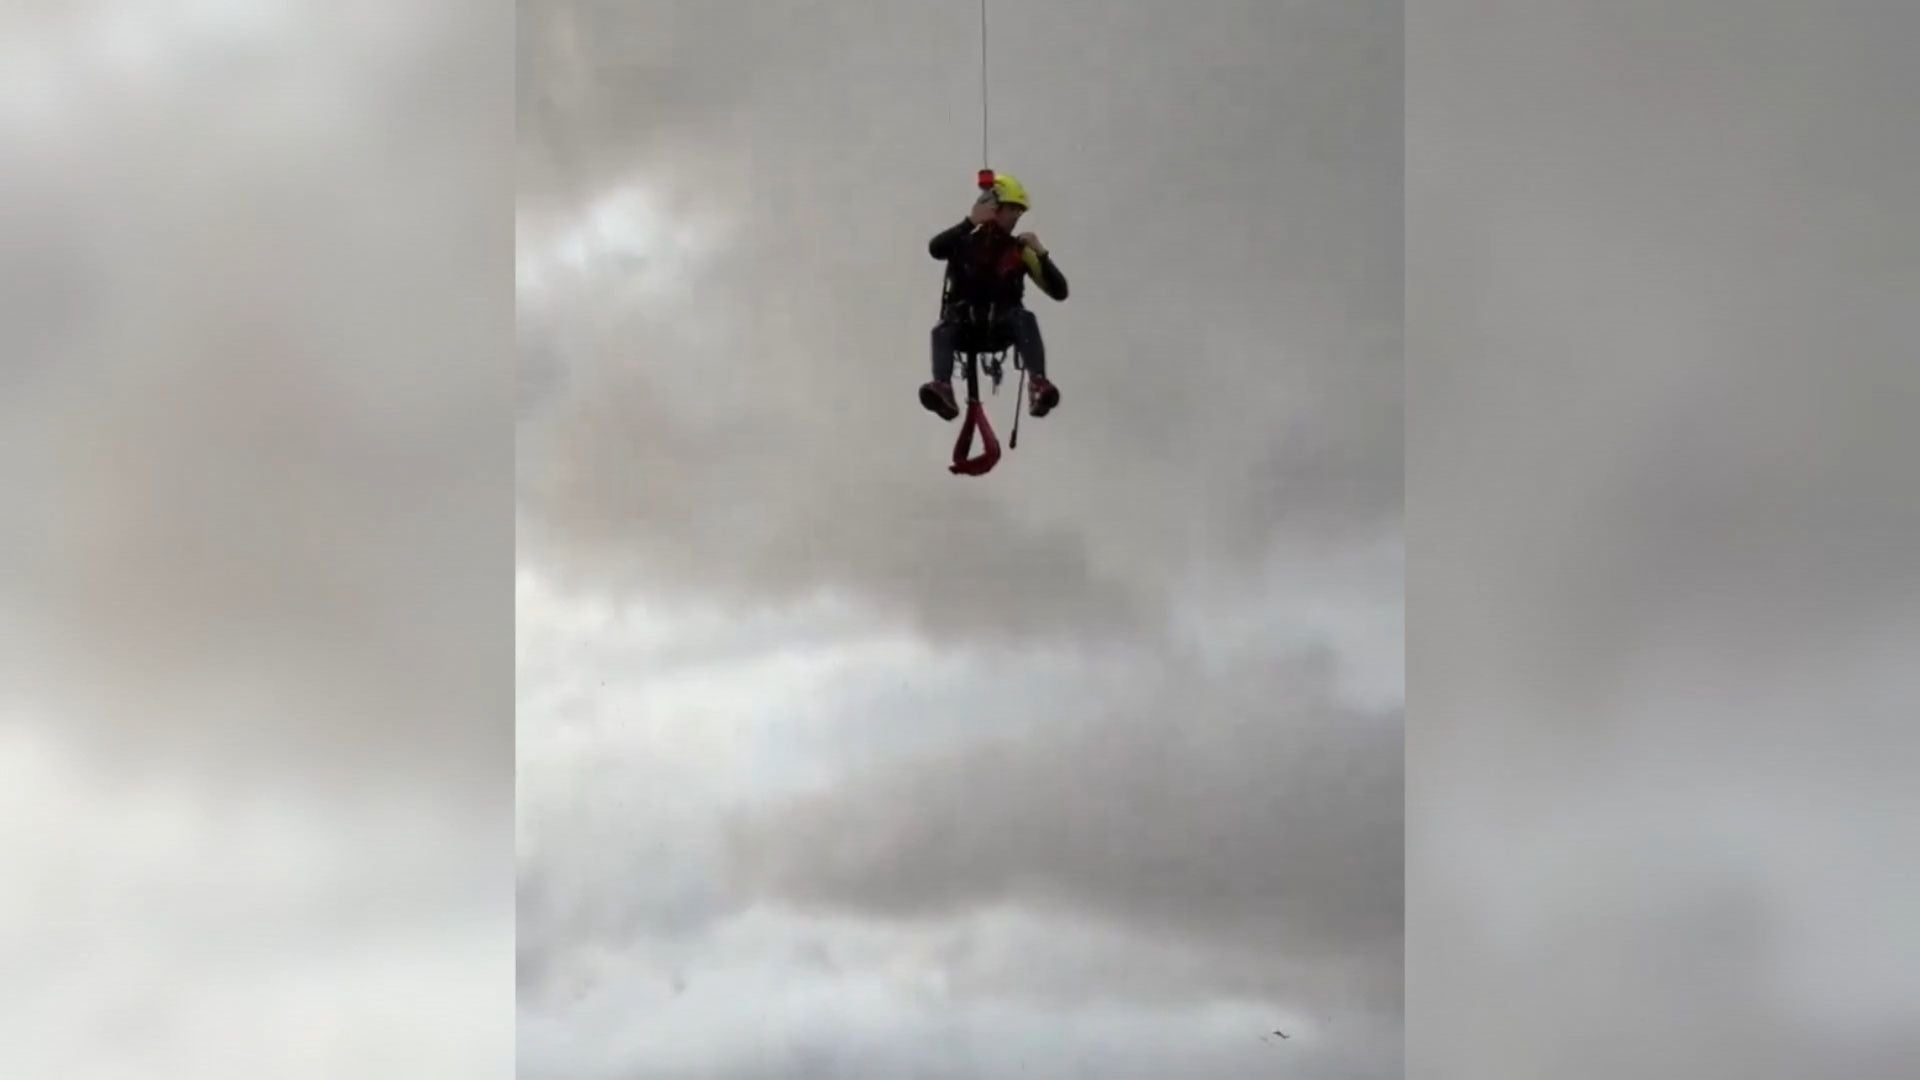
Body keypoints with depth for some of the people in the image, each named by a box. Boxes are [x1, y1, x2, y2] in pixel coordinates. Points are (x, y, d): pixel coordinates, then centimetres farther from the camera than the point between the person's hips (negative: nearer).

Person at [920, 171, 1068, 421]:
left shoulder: (1019, 251, 6)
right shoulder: (965, 243, 3)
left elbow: (1059, 292, -1)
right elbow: (935, 248, -23)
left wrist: (1042, 254, -16)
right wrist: (970, 222, -30)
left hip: (1003, 321, 0)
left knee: (1025, 318, -33)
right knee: (943, 329, -34)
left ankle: (1038, 385, -52)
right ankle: (943, 389, -56)